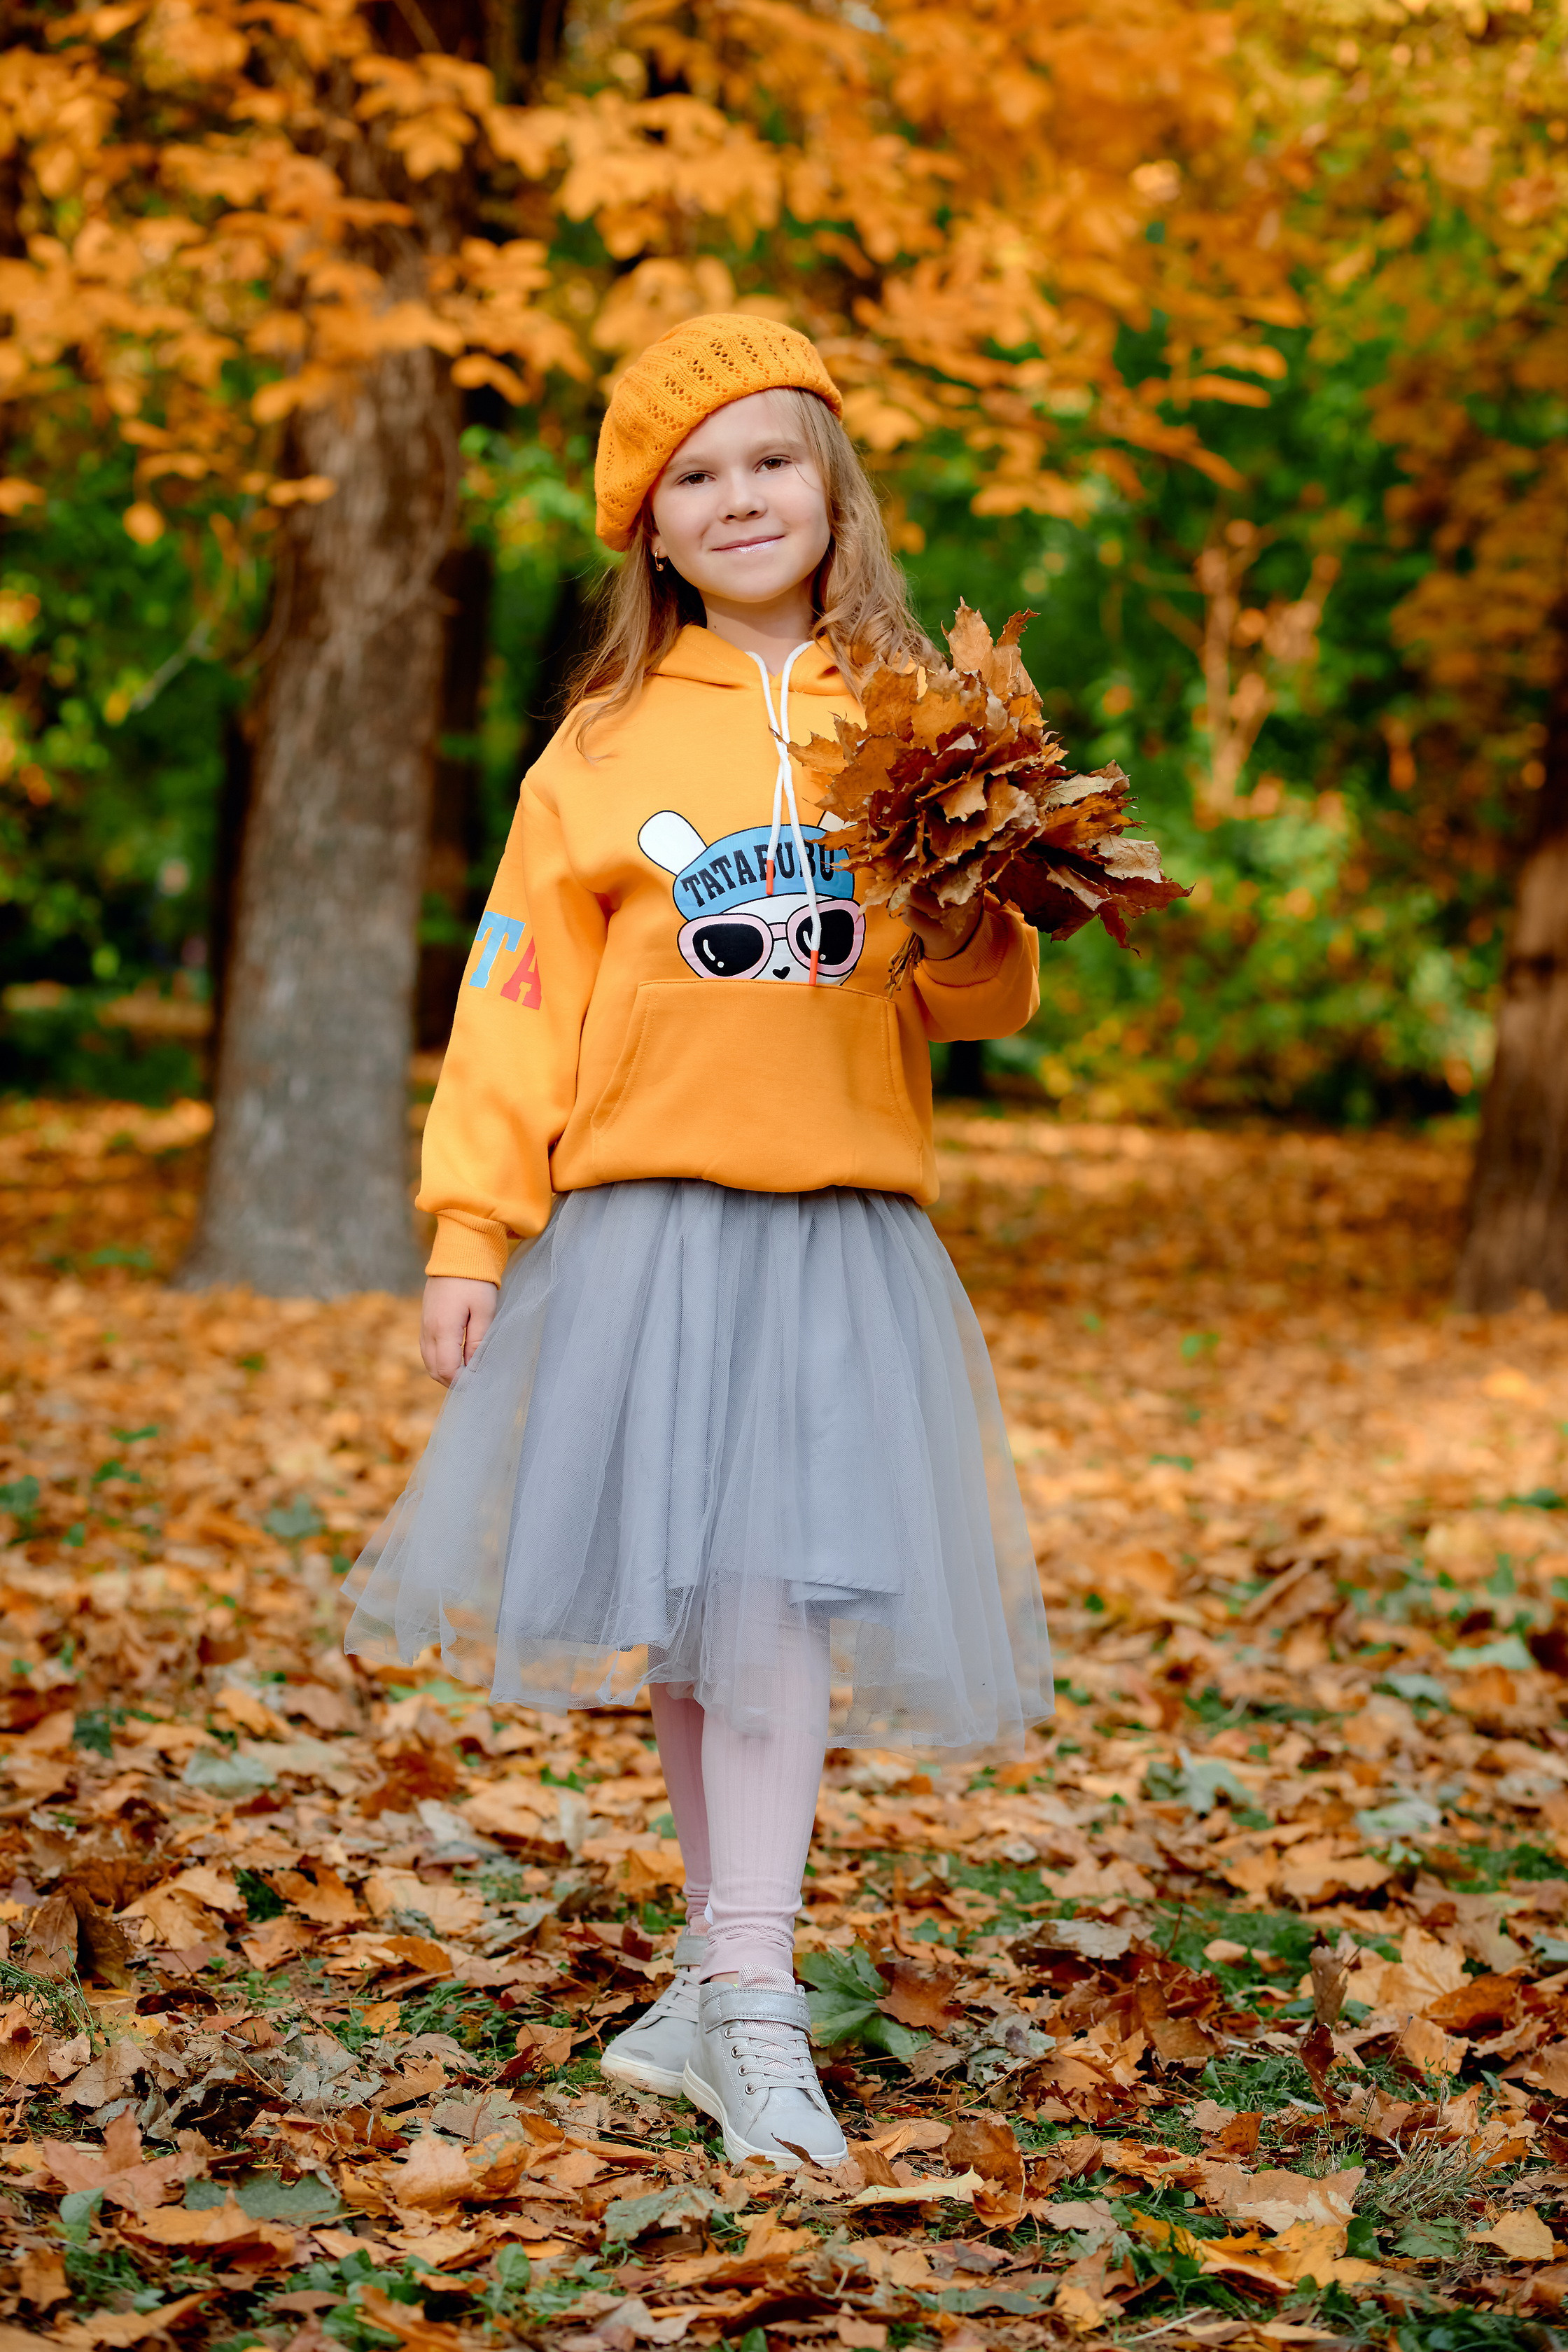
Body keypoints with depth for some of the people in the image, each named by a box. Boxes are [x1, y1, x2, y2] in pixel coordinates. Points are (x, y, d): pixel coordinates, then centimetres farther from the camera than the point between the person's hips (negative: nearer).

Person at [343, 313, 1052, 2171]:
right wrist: (470, 1234, 0)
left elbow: (989, 997, 8)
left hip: (840, 1230, -1)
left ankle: (747, 2009, -9)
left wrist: (967, 944, -16)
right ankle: (727, 1981, 17)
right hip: (637, 1217, 1)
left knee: (777, 1584, -10)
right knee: (675, 1603, 4)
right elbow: (519, 991, 4)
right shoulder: (604, 745, 4)